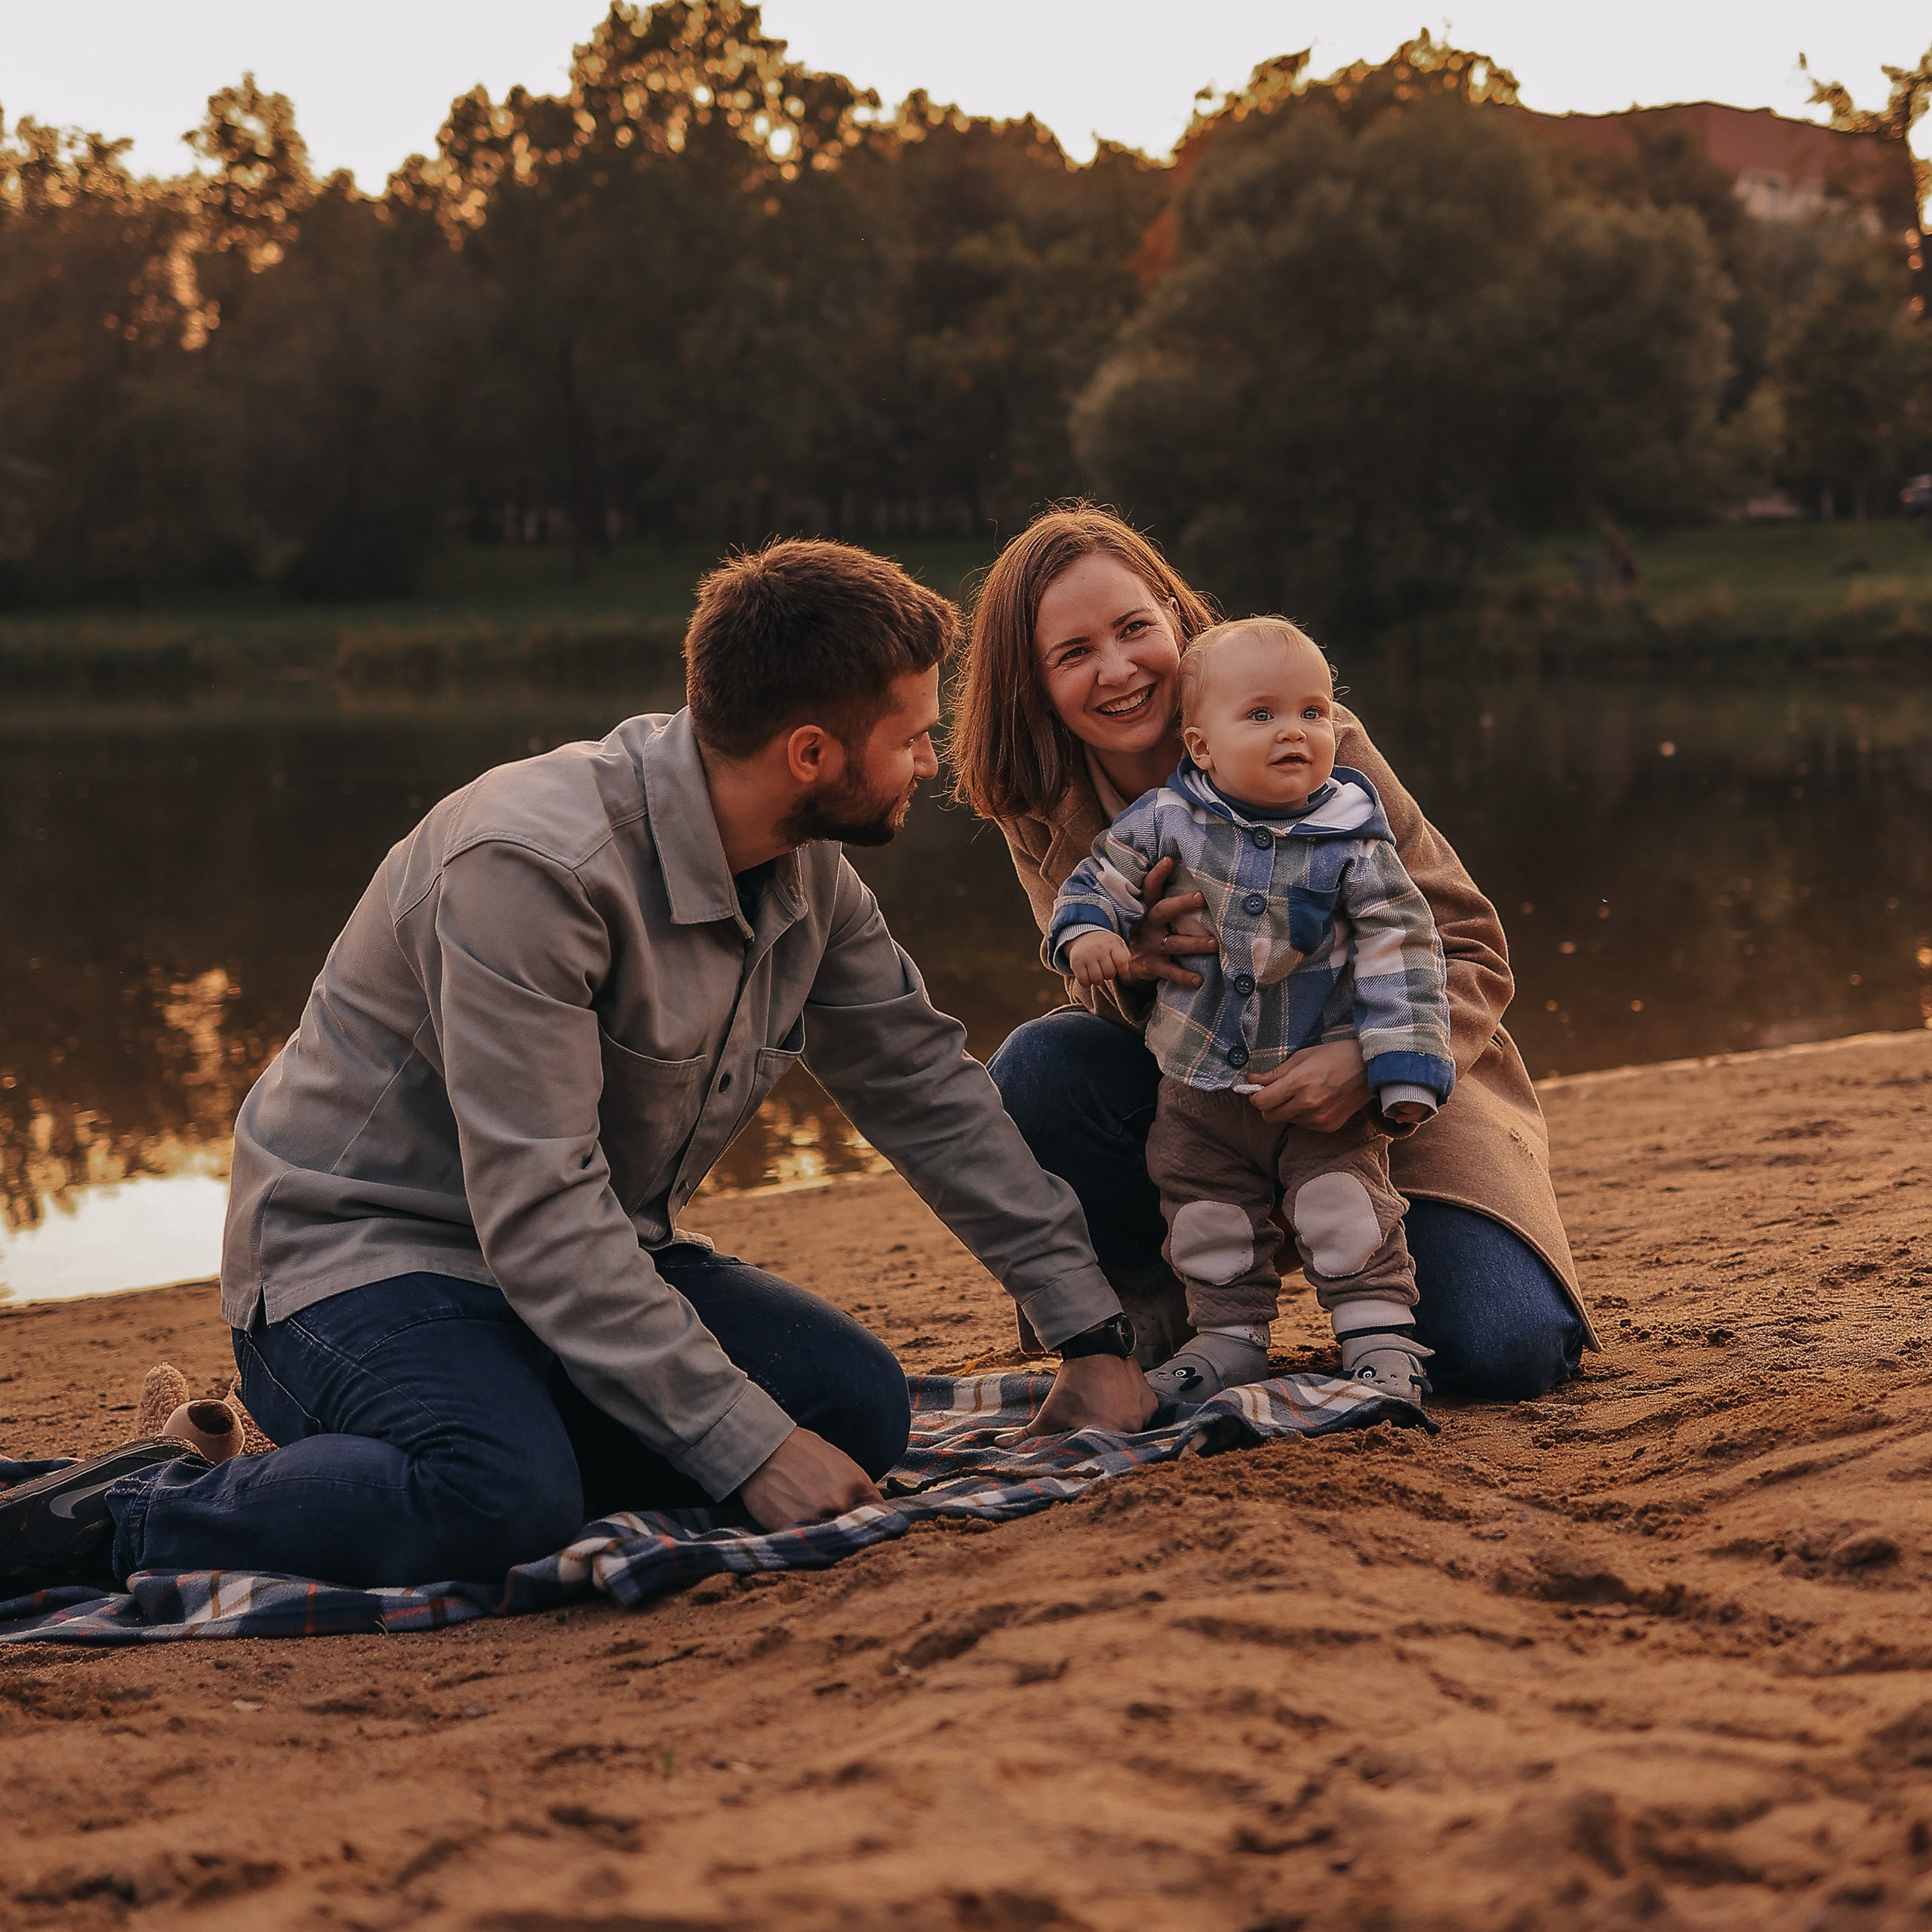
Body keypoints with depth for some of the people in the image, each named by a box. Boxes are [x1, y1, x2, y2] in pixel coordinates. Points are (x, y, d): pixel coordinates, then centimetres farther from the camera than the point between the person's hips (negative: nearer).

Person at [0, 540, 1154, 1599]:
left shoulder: (808, 868, 0)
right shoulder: (532, 865, -27)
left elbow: (926, 1087, 10)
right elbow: (538, 1212, -31)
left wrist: (1091, 1331, 6)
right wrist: (747, 1447, -32)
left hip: (600, 1257, 8)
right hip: (365, 1254, -8)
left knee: (859, 1404, -13)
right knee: (504, 1506, -37)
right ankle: (126, 1517, -14)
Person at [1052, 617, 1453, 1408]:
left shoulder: (1354, 845, -13)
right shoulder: (1165, 823, -9)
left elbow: (1399, 953, -11)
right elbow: (1102, 878, 6)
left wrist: (1406, 1070, -15)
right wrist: (1087, 930, -16)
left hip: (1322, 1089, -3)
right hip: (1199, 1085, 3)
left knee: (1346, 1209, -6)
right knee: (1207, 1218, 12)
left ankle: (1380, 1332, 6)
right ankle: (1230, 1335, 28)